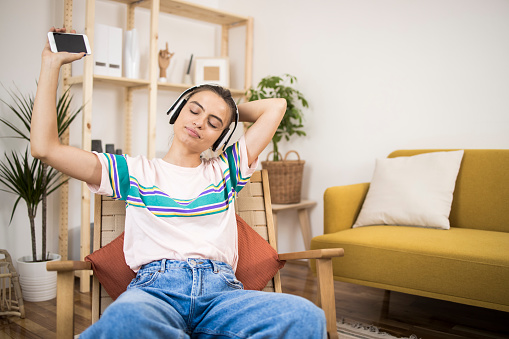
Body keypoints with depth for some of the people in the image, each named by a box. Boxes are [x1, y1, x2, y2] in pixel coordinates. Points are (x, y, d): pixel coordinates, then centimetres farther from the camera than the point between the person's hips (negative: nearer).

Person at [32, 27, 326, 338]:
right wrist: (51, 64, 14)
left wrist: (231, 111, 32)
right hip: (156, 286, -3)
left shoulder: (225, 170, 21)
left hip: (221, 289, 3)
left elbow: (277, 106, 23)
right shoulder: (135, 171, 17)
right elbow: (45, 147, 10)